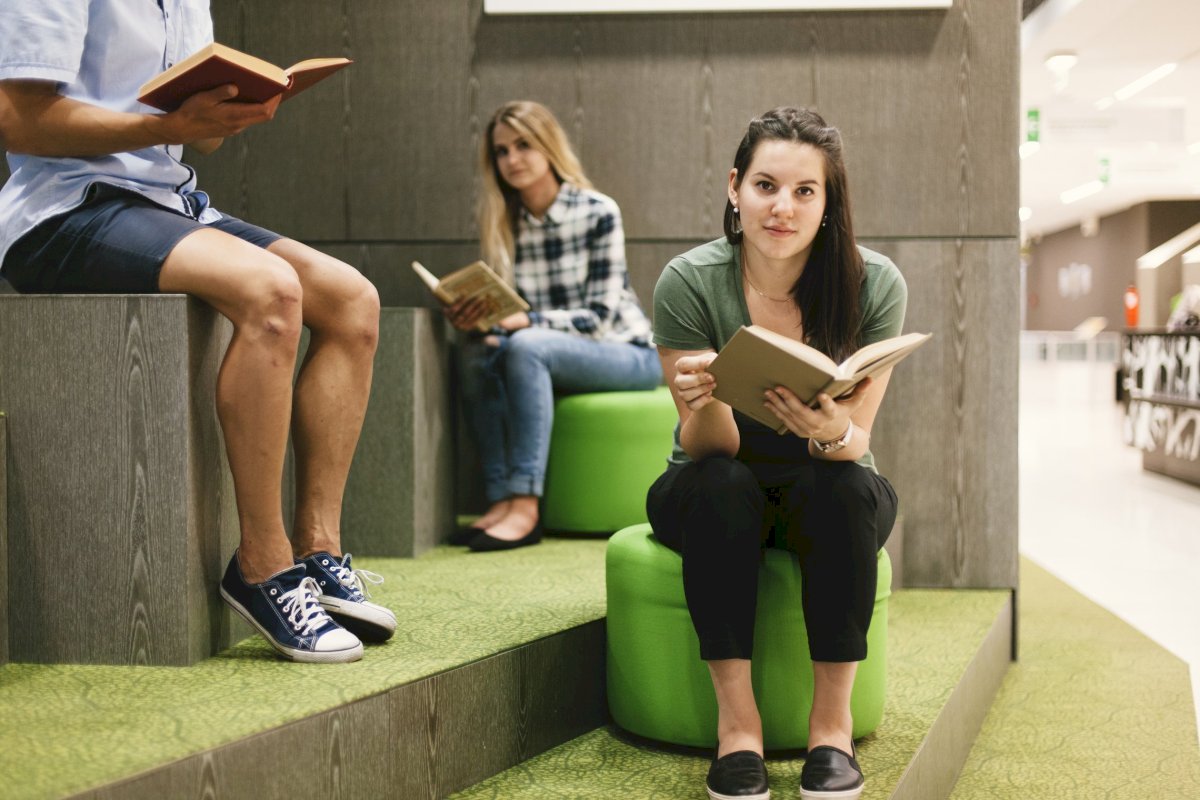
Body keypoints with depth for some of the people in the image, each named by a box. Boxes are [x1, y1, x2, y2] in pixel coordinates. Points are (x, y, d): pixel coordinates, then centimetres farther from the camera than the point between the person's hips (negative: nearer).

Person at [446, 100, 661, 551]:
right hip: (541, 354, 5)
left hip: (628, 356, -5)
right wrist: (471, 319, -21)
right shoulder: (504, 225, 3)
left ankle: (524, 506, -38)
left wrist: (527, 322, -30)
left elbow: (599, 316, -16)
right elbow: (509, 313, 2)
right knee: (476, 356, -23)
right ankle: (500, 500, -29)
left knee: (525, 346, -32)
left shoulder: (598, 213, -11)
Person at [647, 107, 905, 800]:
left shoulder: (875, 284, -17)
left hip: (826, 491, 1)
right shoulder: (690, 283, -18)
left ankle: (833, 720, -21)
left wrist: (830, 432, -42)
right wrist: (705, 401, -43)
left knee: (845, 489, -33)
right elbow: (711, 448, -19)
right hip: (715, 495, 0)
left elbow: (856, 444, -17)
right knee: (718, 486, -34)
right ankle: (737, 719, -24)